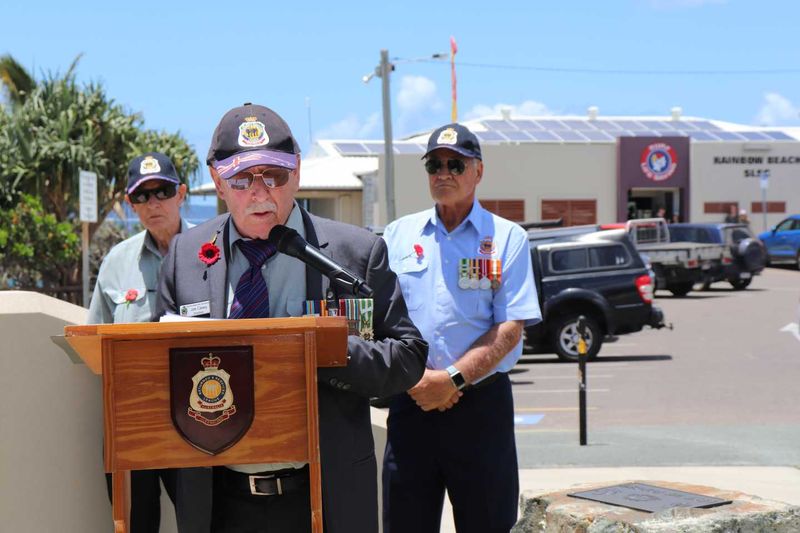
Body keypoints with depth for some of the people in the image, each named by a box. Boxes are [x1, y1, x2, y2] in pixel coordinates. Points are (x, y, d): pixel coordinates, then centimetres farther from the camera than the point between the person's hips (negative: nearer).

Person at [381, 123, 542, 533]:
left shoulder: (507, 237, 2)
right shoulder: (398, 234, 10)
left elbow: (511, 329, -6)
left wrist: (453, 379, -16)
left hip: (481, 404, -2)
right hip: (410, 404, 2)